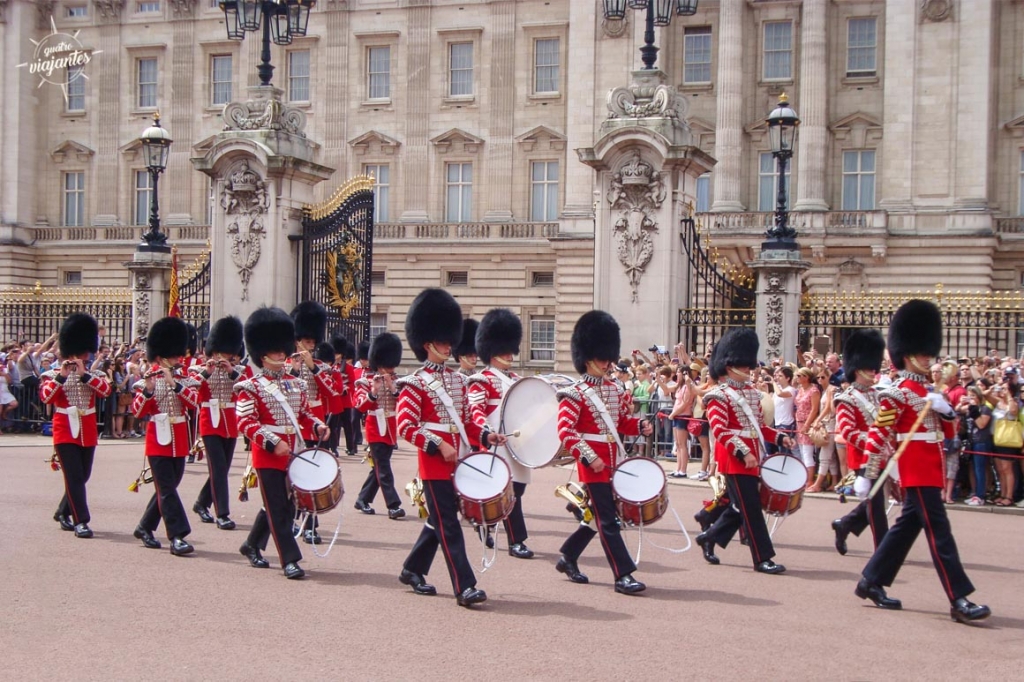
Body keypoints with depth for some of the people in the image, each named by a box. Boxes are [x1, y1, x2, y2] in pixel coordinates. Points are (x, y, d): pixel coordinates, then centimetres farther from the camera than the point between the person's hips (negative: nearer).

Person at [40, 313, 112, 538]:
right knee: (74, 477, -9)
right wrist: (62, 376, -23)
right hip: (65, 432, -4)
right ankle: (81, 521, -7)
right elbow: (45, 397, -16)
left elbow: (106, 390, -14)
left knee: (82, 476, 12)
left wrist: (83, 374, -21)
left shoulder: (94, 375, 6)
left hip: (88, 432, 4)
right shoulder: (53, 375, 0)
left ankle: (63, 512, 33)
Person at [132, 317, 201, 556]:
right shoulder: (148, 380, -1)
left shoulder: (182, 378, 8)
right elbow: (137, 411, -11)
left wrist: (173, 383, -21)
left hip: (179, 439, 5)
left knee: (167, 487, 11)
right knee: (167, 489, -9)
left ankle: (145, 527, 28)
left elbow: (194, 401, -10)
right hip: (158, 439, -4)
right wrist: (148, 389, -26)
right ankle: (177, 537, -11)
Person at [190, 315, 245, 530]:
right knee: (219, 468, -13)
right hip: (211, 423, -4)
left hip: (230, 424, 5)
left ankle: (201, 503, 32)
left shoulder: (236, 370, 9)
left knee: (222, 468, 12)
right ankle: (222, 514, -13)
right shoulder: (202, 369, 1)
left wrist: (232, 371, -22)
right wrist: (207, 371, -28)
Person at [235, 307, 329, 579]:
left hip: (293, 454, 7)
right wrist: (272, 443, -24)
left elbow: (304, 414, 19)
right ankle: (290, 560, -1)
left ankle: (251, 545, 34)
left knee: (284, 505, 15)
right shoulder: (251, 387, -7)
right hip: (268, 455, -7)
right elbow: (245, 422, -14)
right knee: (278, 509, -5)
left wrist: (317, 426, -3)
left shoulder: (296, 384, 12)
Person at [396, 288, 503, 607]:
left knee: (438, 519, 16)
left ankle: (413, 570, 32)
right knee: (449, 525, -8)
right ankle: (464, 587, -8)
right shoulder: (415, 383, -7)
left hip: (456, 461, 7)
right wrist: (439, 445, -20)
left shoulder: (457, 380, 14)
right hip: (434, 463, -7)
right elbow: (405, 427, -13)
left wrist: (486, 436, 0)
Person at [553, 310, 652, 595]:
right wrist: (588, 457, -23)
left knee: (597, 515, 16)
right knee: (608, 521, -7)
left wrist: (640, 426, -2)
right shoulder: (575, 394, -10)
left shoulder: (614, 389, 13)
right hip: (593, 465, -8)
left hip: (613, 462, 8)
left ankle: (567, 557, 32)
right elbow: (565, 430, -16)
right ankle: (623, 575, -6)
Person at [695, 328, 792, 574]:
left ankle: (708, 538, 29)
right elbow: (720, 430, -18)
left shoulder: (752, 392, 16)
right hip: (735, 460, -9)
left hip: (752, 458, 9)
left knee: (739, 507, 14)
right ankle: (763, 558, -2)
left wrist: (780, 437, 4)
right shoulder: (719, 395, -9)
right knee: (751, 509, -7)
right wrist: (743, 453, -25)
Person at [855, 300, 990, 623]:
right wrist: (866, 473, -17)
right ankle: (959, 600, -12)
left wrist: (945, 410, -5)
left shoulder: (926, 390, 16)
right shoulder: (898, 391, -10)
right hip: (917, 468, -10)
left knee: (908, 525, 13)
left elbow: (948, 431, 18)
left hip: (930, 468, 10)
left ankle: (871, 581, 21)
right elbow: (879, 432, -14)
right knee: (939, 530, -11)